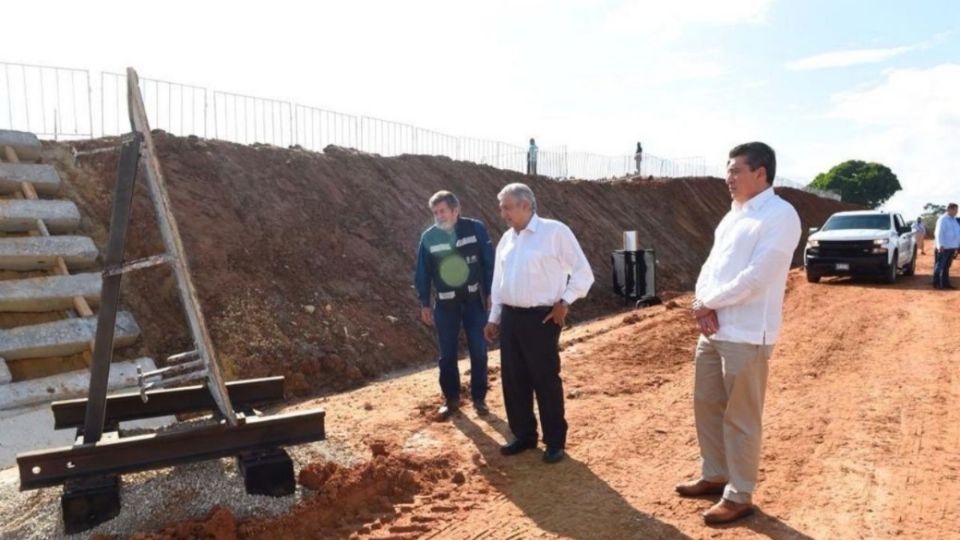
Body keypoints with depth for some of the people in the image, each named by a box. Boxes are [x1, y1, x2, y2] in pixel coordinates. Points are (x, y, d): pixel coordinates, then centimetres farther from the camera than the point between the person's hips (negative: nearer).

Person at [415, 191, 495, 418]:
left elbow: (489, 262, -1)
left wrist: (490, 293, -2)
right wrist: (424, 304, 3)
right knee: (447, 355, 7)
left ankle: (479, 398, 21)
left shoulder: (475, 229, -8)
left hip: (474, 300, -1)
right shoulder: (429, 237, -4)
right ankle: (451, 398, 23)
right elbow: (422, 272, 3)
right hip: (445, 304, 1)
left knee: (479, 352, 6)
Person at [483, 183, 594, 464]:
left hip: (541, 318, -6)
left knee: (546, 380, 2)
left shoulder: (555, 232, -8)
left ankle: (555, 441, 17)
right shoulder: (506, 239, 11)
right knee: (513, 379, 11)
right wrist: (494, 317, 16)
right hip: (510, 317, 6)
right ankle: (523, 435, 27)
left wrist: (564, 301, -10)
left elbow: (583, 272, -6)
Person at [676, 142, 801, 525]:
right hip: (712, 330, 9)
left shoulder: (780, 215, -13)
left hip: (746, 335, -9)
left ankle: (739, 496, 16)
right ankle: (714, 475, 34)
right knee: (706, 404, 17)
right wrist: (703, 304, -7)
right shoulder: (733, 215, 15)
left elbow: (756, 277, -20)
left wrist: (708, 303, -10)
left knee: (740, 418, 1)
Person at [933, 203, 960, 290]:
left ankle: (945, 283, 15)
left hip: (951, 247, 8)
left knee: (947, 266, 10)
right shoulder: (942, 219, -10)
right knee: (939, 266, -2)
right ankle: (936, 283, 2)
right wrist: (940, 245, -25)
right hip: (943, 247, -8)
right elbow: (939, 233, -17)